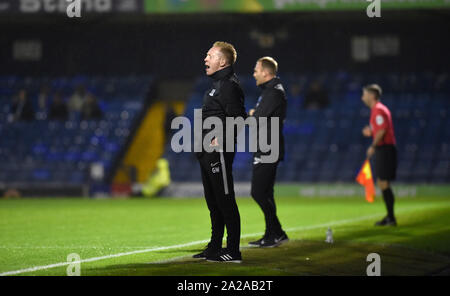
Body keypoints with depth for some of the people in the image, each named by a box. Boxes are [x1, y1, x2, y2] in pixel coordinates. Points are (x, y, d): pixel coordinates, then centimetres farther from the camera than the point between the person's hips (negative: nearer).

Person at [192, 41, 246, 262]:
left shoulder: (229, 86, -12)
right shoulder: (217, 85, 20)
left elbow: (237, 118, -21)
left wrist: (221, 138, -25)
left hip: (219, 151, -11)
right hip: (207, 152, 11)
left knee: (225, 200, -9)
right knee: (213, 201, 16)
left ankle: (233, 252, -7)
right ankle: (215, 248, 24)